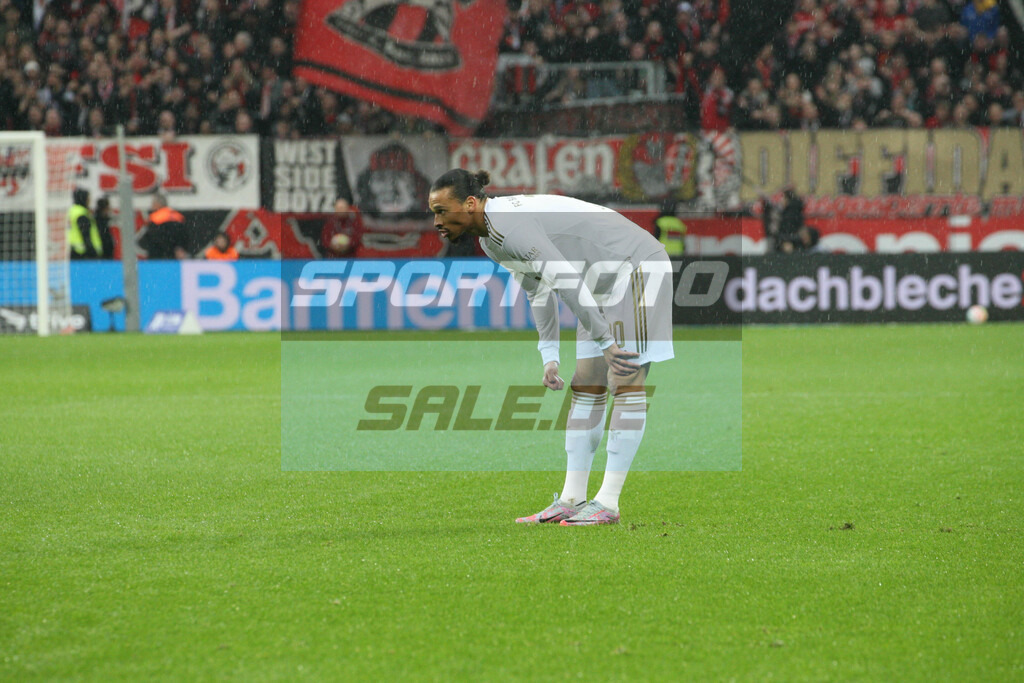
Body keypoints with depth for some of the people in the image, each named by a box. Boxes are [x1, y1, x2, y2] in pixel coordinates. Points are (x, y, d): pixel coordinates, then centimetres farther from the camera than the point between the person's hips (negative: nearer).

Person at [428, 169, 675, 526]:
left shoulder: (508, 223, -25)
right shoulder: (489, 239, 7)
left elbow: (566, 279, -30)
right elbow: (538, 291, 17)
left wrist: (605, 340, -27)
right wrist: (550, 357, 13)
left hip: (637, 267, -10)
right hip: (606, 282, 10)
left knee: (626, 385, -10)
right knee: (586, 388, 6)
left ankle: (607, 502, -13)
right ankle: (571, 499, 5)